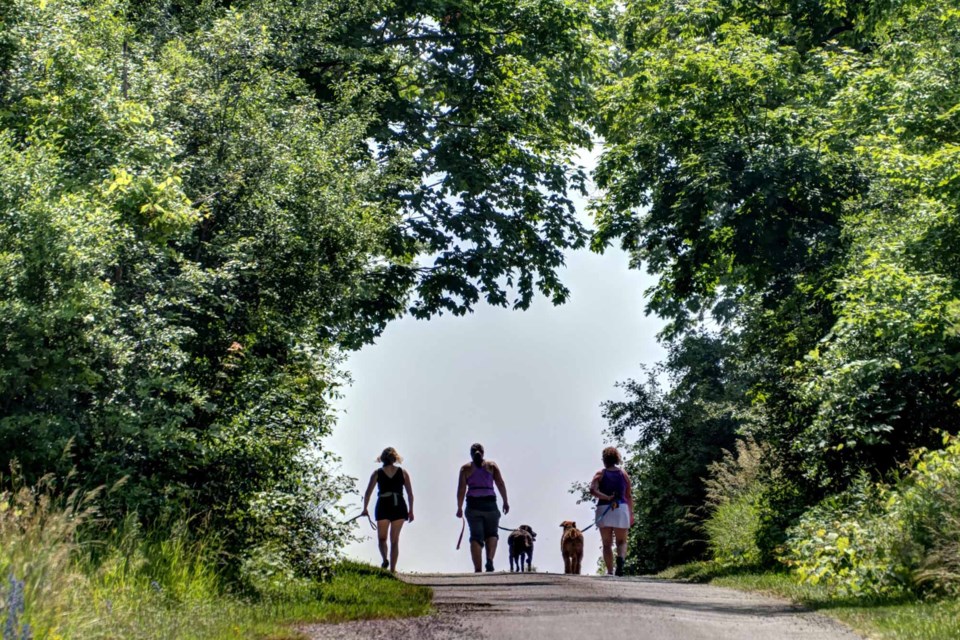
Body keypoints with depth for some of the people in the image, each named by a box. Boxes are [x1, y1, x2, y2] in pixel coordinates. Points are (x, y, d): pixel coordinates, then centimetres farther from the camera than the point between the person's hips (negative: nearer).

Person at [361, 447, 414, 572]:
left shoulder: (377, 473, 2)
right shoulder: (403, 472, 5)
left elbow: (368, 493, 0)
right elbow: (410, 493, 4)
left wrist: (365, 509, 10)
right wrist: (411, 510, 11)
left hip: (383, 507, -1)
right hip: (399, 507, 1)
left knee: (382, 537, 11)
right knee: (395, 540, 11)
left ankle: (385, 559, -18)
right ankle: (393, 568, 7)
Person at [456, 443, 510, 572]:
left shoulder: (465, 468, 9)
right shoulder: (491, 465, 11)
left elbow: (461, 489, 0)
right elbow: (501, 484, 2)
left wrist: (459, 507, 2)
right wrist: (505, 502, 8)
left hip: (473, 504, 0)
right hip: (490, 503, 0)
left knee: (476, 537, 1)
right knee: (492, 534, 15)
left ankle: (477, 569, -9)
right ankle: (490, 560, -10)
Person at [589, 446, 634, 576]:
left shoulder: (600, 474, 3)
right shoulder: (623, 474, 8)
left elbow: (593, 490, -16)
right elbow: (629, 496, 8)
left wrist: (607, 498, -22)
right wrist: (631, 514, 14)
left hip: (604, 510, -1)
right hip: (622, 508, 1)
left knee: (607, 544, 7)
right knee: (622, 541, 9)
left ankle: (610, 571, -2)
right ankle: (621, 558, -23)